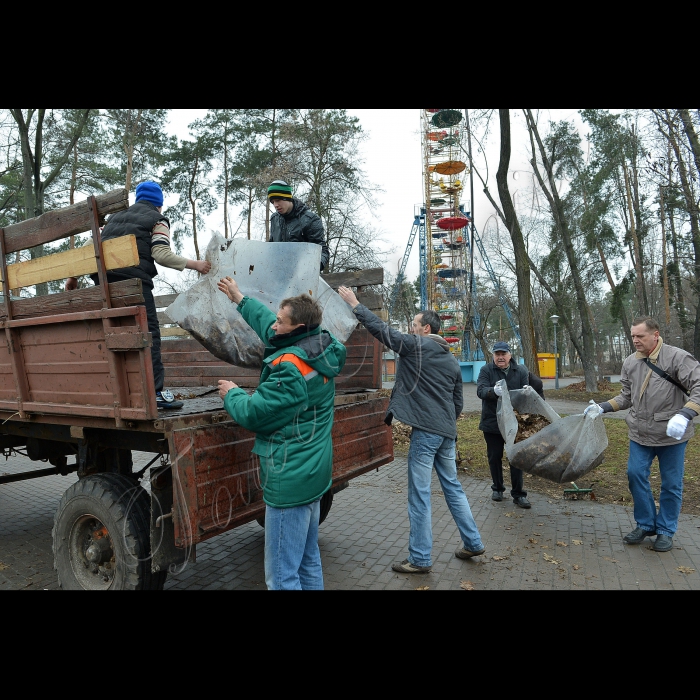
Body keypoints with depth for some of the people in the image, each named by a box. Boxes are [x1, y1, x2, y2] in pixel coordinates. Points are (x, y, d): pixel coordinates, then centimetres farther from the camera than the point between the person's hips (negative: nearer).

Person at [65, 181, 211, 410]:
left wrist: (74, 275, 27)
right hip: (133, 279, -6)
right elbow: (161, 254, -3)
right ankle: (156, 391, -14)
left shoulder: (115, 217, 30)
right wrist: (195, 264, 3)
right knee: (149, 333, -7)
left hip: (104, 277, 6)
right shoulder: (158, 220, 12)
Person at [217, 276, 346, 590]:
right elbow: (270, 327, 17)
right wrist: (241, 299, 26)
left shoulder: (291, 369, -25)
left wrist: (232, 393, 1)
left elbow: (252, 413, -20)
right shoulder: (319, 352, 2)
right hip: (314, 475, 10)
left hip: (290, 480, -10)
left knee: (282, 575, 4)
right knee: (309, 560, 23)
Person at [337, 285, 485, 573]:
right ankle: (473, 543, 28)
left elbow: (382, 329, -6)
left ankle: (420, 559, 8)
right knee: (452, 487, 20)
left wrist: (355, 304, 3)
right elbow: (458, 401, 19)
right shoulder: (452, 361, 16)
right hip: (447, 433, 8)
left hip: (425, 431, -8)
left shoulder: (415, 346, -6)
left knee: (420, 495, 0)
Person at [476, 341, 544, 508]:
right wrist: (494, 391, -39)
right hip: (492, 423, 0)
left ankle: (518, 494, 16)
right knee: (494, 457, 11)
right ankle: (497, 488, 30)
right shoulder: (486, 370, -5)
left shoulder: (521, 371, 0)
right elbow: (481, 390, -19)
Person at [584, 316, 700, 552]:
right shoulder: (630, 363, 3)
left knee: (671, 484, 8)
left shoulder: (677, 358, -14)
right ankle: (646, 524, 24)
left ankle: (666, 531, 25)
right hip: (640, 434, 5)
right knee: (635, 475, 4)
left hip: (672, 434, -4)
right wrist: (602, 407, 1)